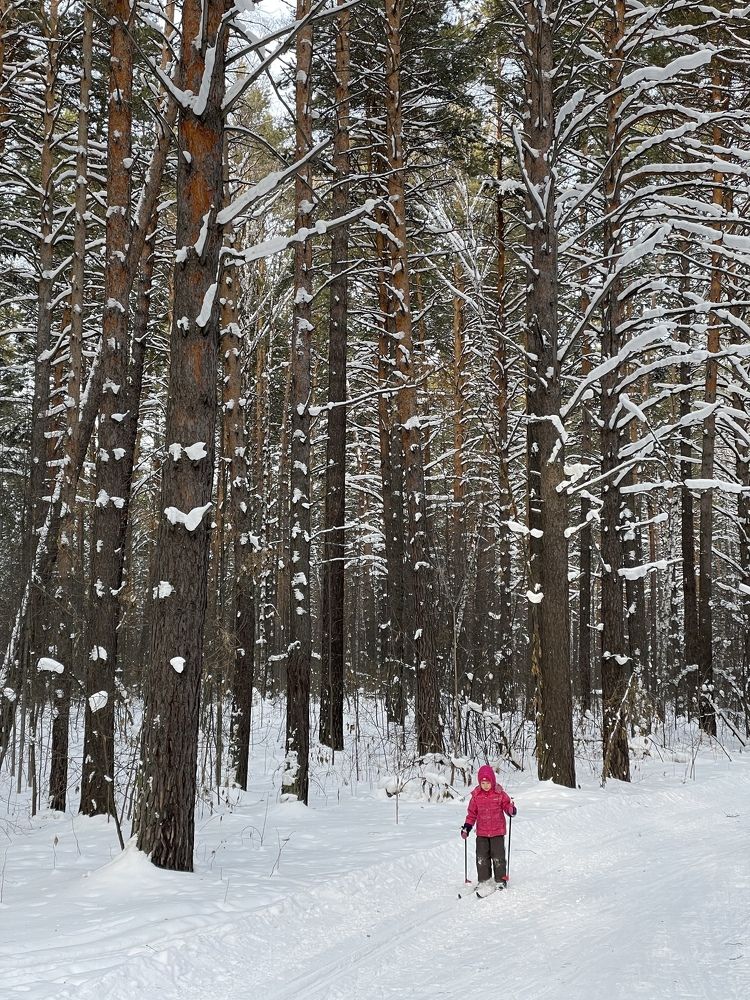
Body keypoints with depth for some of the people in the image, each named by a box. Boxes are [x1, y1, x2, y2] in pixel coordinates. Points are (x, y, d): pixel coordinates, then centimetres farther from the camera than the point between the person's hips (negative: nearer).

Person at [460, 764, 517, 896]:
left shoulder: (500, 794, -6)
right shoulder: (476, 795, 0)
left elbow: (507, 805, -3)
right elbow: (472, 813, 7)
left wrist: (511, 810, -26)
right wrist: (467, 827, 1)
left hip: (497, 832, -2)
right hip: (481, 832, 2)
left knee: (498, 857, 1)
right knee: (481, 857, 2)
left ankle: (500, 881, 13)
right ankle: (484, 882, 12)